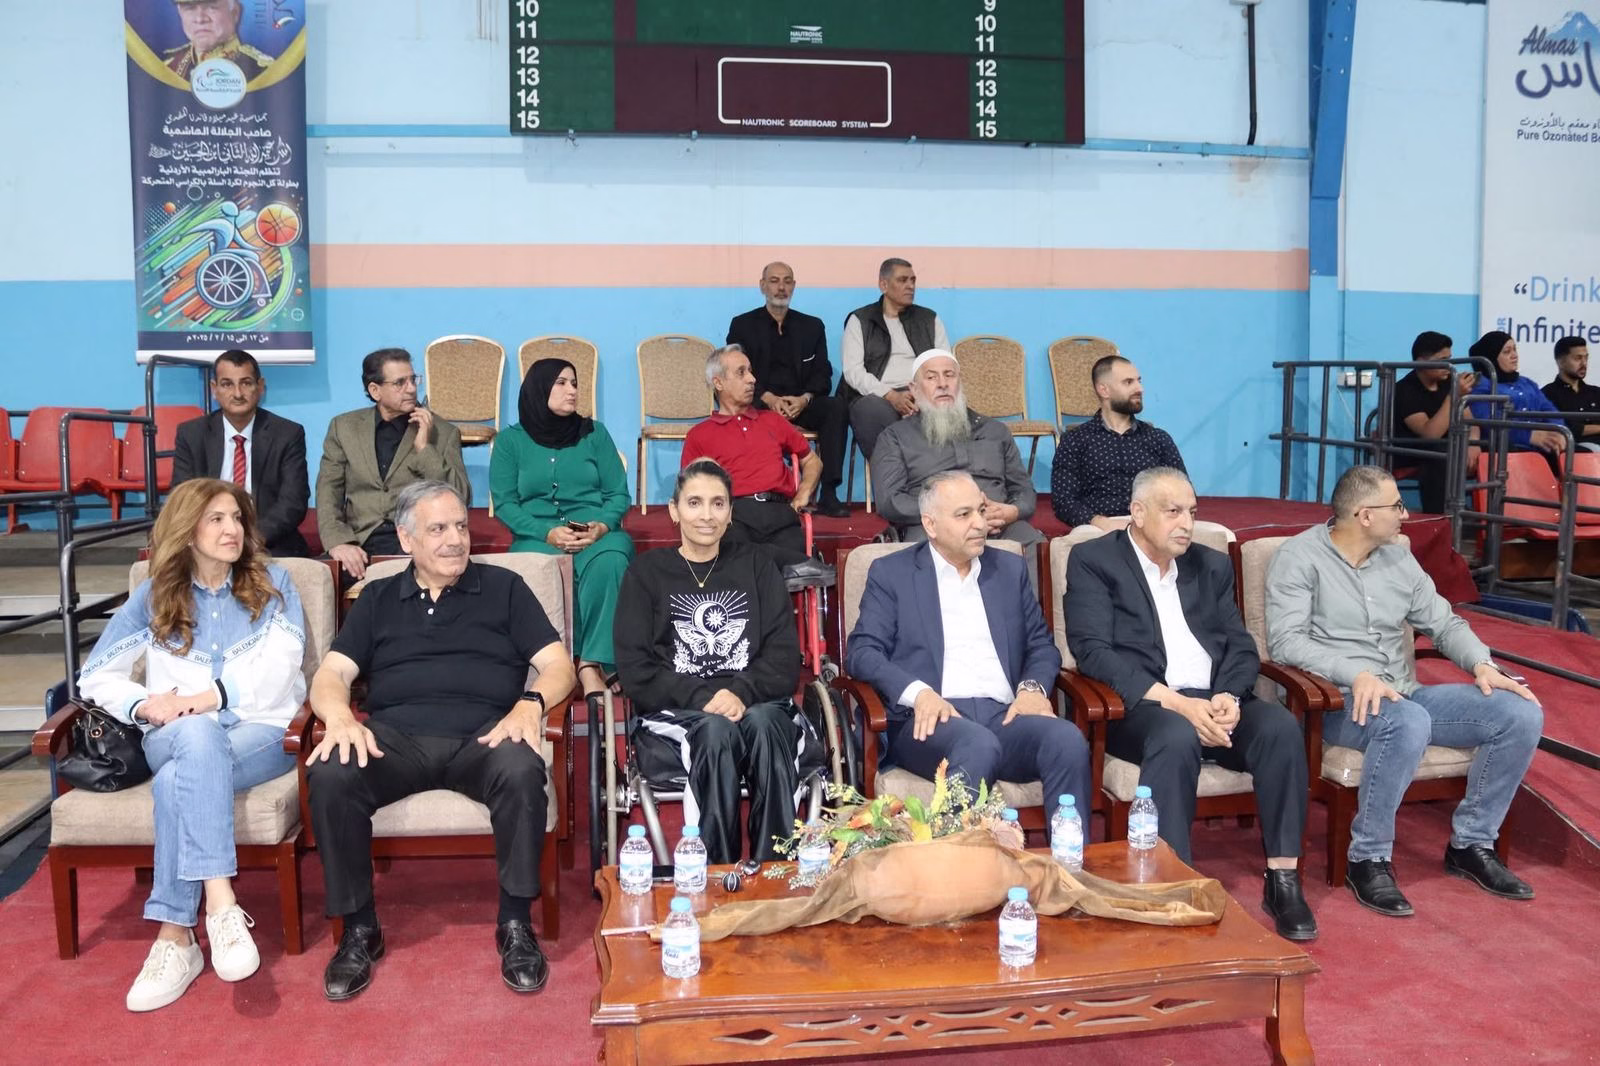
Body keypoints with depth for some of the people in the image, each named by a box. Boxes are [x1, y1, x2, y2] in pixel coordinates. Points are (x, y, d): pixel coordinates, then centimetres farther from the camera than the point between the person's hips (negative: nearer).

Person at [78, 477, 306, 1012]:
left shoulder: (272, 584, 8)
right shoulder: (153, 596, 13)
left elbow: (276, 672, -6)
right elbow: (96, 677, 12)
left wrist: (205, 698, -20)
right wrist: (144, 705, -10)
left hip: (262, 733, -1)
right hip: (175, 740, 1)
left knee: (179, 781, -34)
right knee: (198, 734, -38)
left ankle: (176, 934, -35)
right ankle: (220, 902, -46)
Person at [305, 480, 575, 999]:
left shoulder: (503, 587, 17)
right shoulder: (378, 598, 22)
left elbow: (559, 665, 9)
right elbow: (330, 674, 12)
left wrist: (531, 703, -13)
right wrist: (339, 716, -12)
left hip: (482, 737, -1)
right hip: (395, 738, 2)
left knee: (522, 772, -35)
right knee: (331, 776, -30)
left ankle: (515, 924, -17)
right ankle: (359, 929, -11)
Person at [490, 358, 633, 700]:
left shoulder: (594, 433, 16)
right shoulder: (511, 440, 12)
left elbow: (619, 494, 10)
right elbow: (505, 503, 3)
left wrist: (601, 526, -12)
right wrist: (548, 533, -13)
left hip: (597, 534, 1)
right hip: (536, 537, -1)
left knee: (610, 560, -35)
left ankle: (593, 664, -37)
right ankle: (575, 665, -33)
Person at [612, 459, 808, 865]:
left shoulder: (756, 566, 18)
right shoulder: (647, 572, 14)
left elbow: (786, 659, 7)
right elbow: (635, 673, 3)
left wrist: (742, 693, -13)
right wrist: (703, 697, -13)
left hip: (757, 706, 1)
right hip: (673, 715, -1)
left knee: (764, 725, -34)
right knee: (717, 730, -35)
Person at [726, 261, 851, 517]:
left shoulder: (812, 326, 18)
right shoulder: (742, 325, 11)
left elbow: (822, 375, 9)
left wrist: (804, 399, -14)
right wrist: (769, 398, -18)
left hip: (801, 404, 3)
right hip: (760, 403, -2)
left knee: (836, 405, -28)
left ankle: (828, 495, -31)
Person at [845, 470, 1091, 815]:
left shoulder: (1010, 569, 20)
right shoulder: (891, 573, 9)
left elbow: (1042, 645, 20)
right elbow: (863, 651, 0)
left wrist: (1033, 687, -3)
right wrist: (918, 692, -17)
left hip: (1005, 716, 4)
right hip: (933, 718, -3)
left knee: (1068, 739, -27)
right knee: (979, 744, -37)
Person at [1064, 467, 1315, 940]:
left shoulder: (1212, 565, 19)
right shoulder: (1093, 561, 2)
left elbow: (1242, 646, 13)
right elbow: (1092, 650, -10)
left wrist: (1228, 696, -11)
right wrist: (1175, 701, -20)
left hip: (1216, 703, 5)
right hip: (1142, 706, -5)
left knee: (1281, 727, -25)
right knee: (1178, 738, -37)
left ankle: (1282, 880, -17)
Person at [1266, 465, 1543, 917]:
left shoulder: (1399, 558, 13)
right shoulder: (1300, 557, -7)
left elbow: (1444, 622, 17)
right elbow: (1286, 641, -17)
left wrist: (1482, 664, -4)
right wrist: (1357, 674, -30)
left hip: (1405, 694, 7)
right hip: (1338, 700, -7)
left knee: (1522, 715, -8)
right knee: (1409, 723, -39)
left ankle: (1470, 844, 5)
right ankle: (1369, 859, -20)